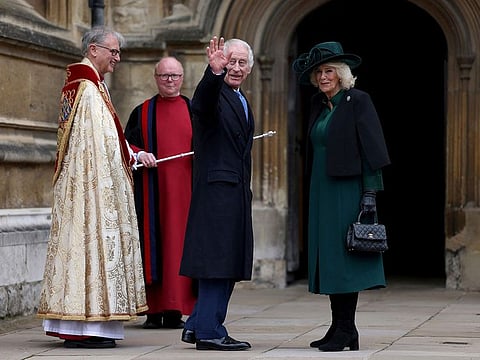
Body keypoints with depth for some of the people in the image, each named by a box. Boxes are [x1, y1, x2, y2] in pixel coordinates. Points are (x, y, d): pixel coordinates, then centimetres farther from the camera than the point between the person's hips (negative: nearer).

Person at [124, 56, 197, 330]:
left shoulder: (193, 110, 13)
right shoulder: (143, 112, 12)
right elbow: (127, 145, 8)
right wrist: (139, 154, -12)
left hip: (185, 187, 0)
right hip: (153, 190, 0)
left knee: (181, 241, -3)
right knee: (153, 240, -4)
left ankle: (175, 309, 0)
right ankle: (154, 309, -1)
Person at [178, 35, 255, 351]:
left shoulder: (242, 103, 19)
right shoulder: (213, 93, -9)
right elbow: (203, 103, -34)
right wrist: (214, 71, -52)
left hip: (237, 192, 10)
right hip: (216, 188, -10)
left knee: (229, 265, 13)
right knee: (216, 259, -8)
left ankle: (197, 327, 20)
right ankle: (209, 332, -4)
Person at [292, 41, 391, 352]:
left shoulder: (358, 101, -7)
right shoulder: (319, 105, 14)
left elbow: (371, 148, -11)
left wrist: (370, 192, -17)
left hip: (347, 190, -7)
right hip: (322, 192, 7)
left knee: (343, 258, -7)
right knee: (328, 257, 7)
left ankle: (346, 331, -2)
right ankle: (338, 327, 11)